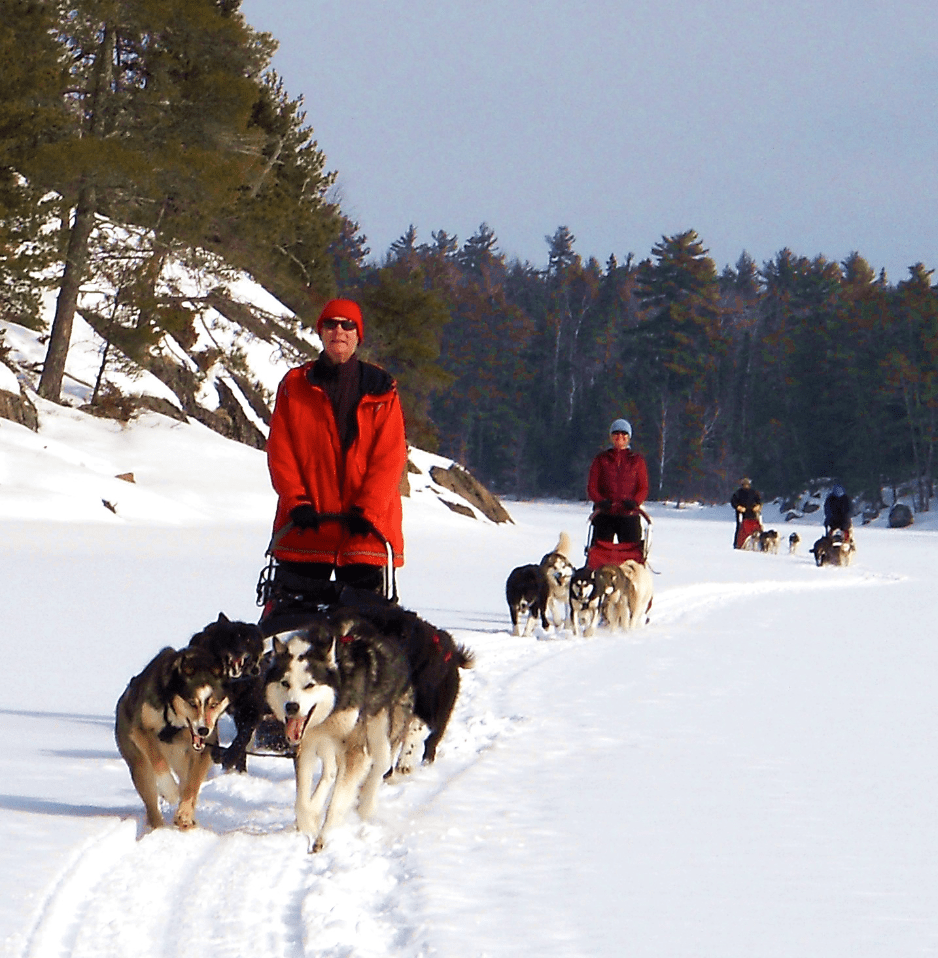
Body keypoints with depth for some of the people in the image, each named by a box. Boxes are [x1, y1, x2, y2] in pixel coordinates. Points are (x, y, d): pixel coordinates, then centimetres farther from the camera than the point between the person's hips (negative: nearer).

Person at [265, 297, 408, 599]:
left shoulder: (381, 389, 7)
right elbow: (280, 450, 4)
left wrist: (367, 509, -12)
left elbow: (391, 454, 0)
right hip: (306, 527, 1)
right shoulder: (295, 385, 9)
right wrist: (296, 502, -9)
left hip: (365, 527, -1)